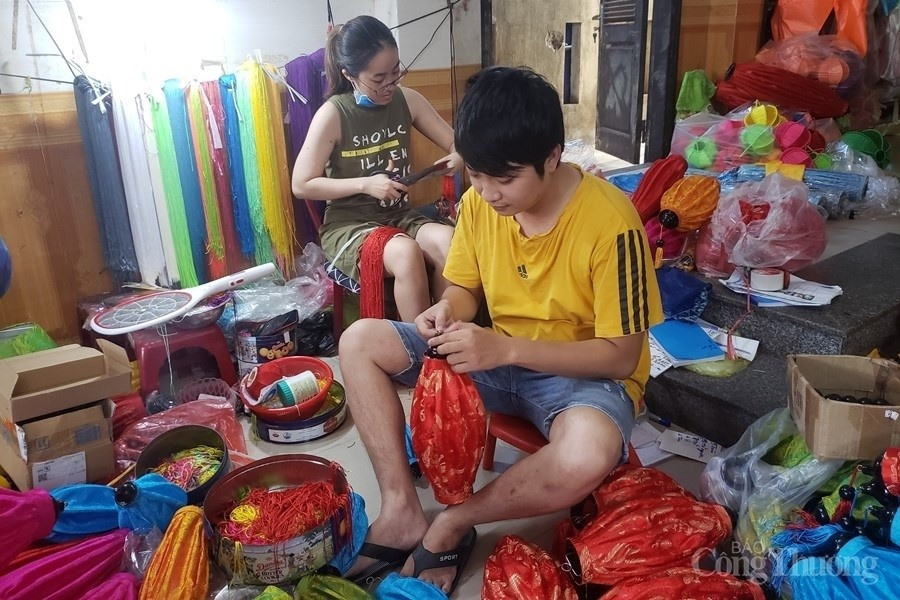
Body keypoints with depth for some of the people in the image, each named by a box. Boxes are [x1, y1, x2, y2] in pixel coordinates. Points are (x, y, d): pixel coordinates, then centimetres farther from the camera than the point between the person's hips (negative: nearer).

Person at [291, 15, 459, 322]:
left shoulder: (408, 100, -1)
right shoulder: (332, 114, -13)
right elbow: (301, 185, -10)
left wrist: (460, 157, -19)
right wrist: (365, 184, -19)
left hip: (399, 215, 4)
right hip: (347, 225, -4)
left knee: (449, 241, -28)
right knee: (406, 253, -35)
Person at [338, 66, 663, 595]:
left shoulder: (609, 221, -24)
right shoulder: (479, 202, -8)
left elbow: (622, 355, -21)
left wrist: (507, 349, -32)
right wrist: (447, 313, -18)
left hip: (586, 373, -5)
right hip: (500, 358, 6)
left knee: (589, 455, -40)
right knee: (360, 342, -6)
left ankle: (453, 524, -12)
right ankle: (403, 512, -10)